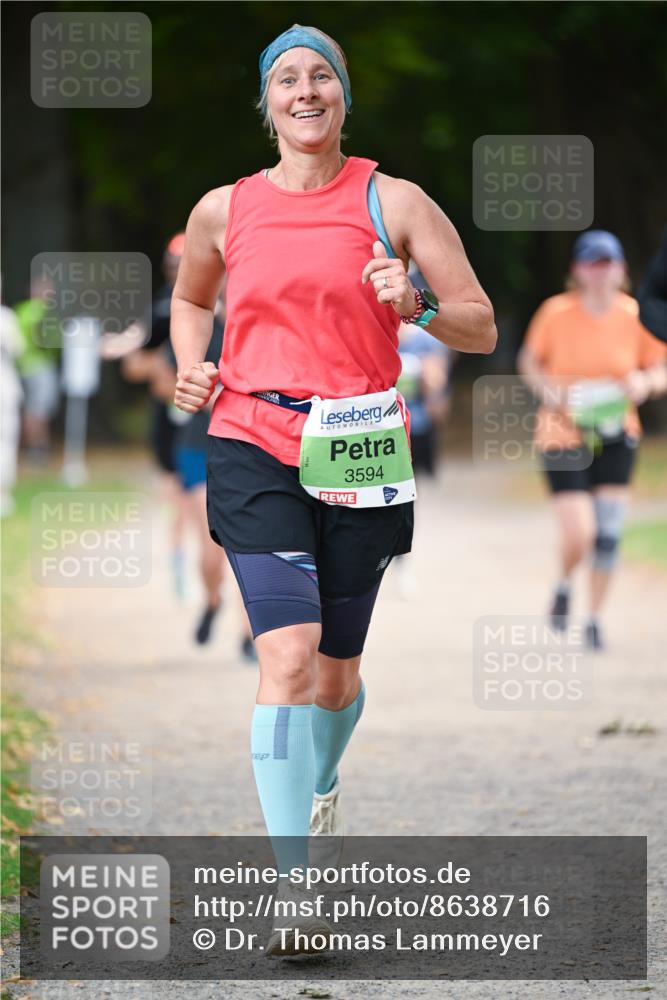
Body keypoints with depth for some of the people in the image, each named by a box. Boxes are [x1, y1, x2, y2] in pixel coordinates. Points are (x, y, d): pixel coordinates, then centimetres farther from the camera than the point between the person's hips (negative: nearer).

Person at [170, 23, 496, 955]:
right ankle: (295, 889, -19)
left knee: (338, 668, 11)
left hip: (358, 456, 1)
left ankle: (321, 782, 48)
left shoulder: (393, 202, 2)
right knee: (289, 651, -17)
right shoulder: (224, 210, 6)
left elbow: (482, 328, 2)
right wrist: (192, 367, 8)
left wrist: (414, 303, -17)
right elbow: (190, 299, 28)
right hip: (253, 449, -1)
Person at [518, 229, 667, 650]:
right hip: (564, 435, -2)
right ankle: (564, 587, 21)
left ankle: (595, 619, 20)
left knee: (608, 533, 2)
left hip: (616, 436, 2)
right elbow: (530, 361, 5)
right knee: (578, 534, -13)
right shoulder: (557, 313, -9)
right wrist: (548, 389, -14)